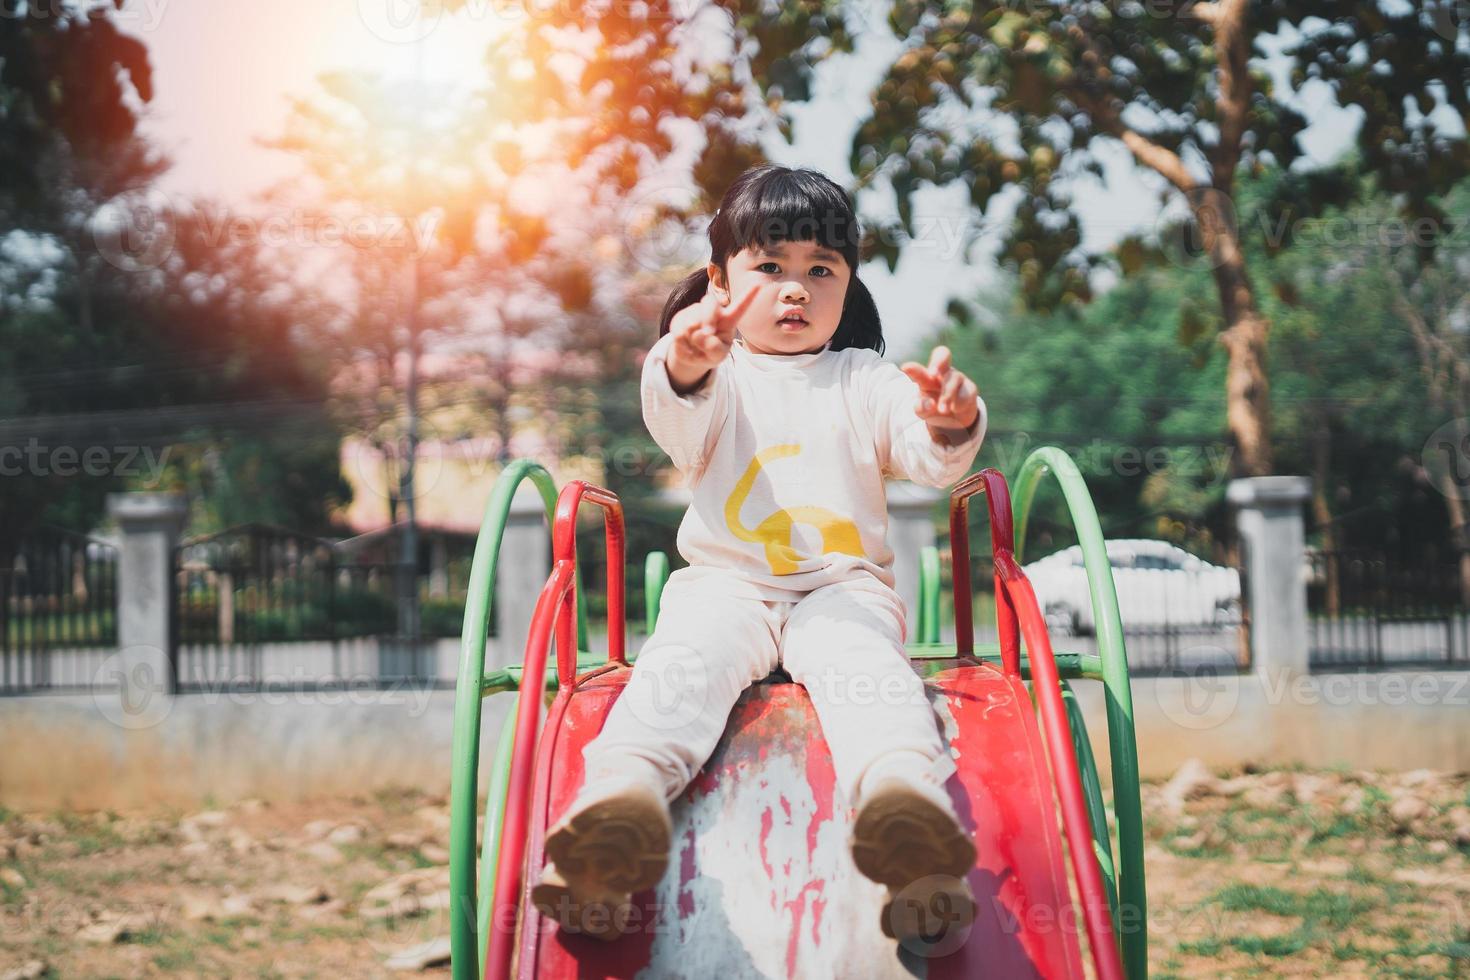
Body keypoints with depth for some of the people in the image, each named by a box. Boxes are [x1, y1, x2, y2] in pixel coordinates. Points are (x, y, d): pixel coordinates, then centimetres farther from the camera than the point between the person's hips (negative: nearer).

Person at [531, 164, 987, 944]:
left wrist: (952, 424, -24)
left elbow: (930, 459, 2)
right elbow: (680, 424, -10)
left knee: (860, 654, -34)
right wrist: (684, 370, -36)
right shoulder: (720, 378, 14)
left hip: (842, 586, 0)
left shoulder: (863, 380, 18)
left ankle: (903, 787, -64)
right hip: (726, 581, 0)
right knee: (686, 654, -32)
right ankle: (623, 792, -59)